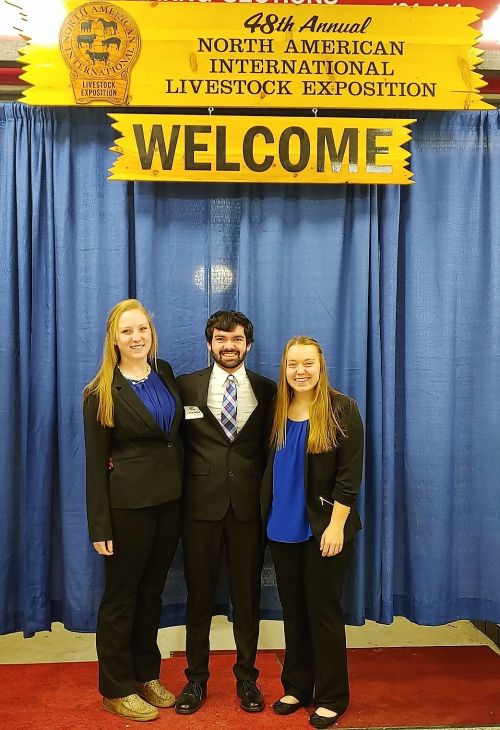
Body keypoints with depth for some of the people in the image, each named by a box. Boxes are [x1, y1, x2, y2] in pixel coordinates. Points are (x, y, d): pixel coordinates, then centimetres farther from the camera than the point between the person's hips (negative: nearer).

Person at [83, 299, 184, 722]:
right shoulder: (102, 393, -10)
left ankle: (147, 675, 35)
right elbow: (96, 462, -9)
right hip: (128, 505, -5)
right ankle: (117, 690, 26)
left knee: (152, 591, 18)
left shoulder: (165, 373, 6)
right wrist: (100, 526, -11)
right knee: (121, 596, 9)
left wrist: (182, 492, 9)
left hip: (170, 501, 5)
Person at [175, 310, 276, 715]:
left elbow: (272, 447, 6)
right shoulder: (186, 386, 1)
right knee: (199, 591, 10)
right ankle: (196, 677, 28)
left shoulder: (267, 390, 4)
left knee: (247, 592, 11)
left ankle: (247, 675, 29)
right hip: (201, 502, 0)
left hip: (249, 504, 1)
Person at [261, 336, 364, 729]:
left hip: (324, 528, -5)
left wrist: (336, 525, -16)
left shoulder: (342, 409, -10)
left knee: (323, 610, 6)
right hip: (283, 527, 5)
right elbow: (273, 466, 11)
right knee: (293, 609, 15)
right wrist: (267, 515, 7)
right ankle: (297, 686, 31)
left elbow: (350, 473, -12)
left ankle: (331, 696, 24)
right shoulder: (278, 411, 5)